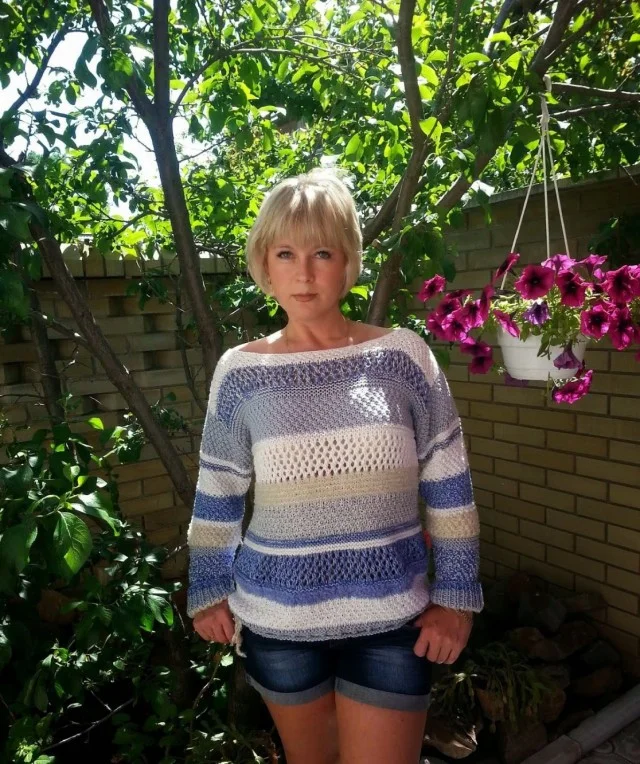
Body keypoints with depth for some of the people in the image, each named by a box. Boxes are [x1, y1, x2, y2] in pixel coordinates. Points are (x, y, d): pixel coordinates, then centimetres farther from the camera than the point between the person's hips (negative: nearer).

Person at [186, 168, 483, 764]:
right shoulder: (239, 371, -5)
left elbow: (448, 486, -3)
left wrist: (455, 595, -2)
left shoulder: (403, 354, -8)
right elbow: (216, 496, 4)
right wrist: (208, 592, 8)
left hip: (391, 617, -1)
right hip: (276, 618, 2)